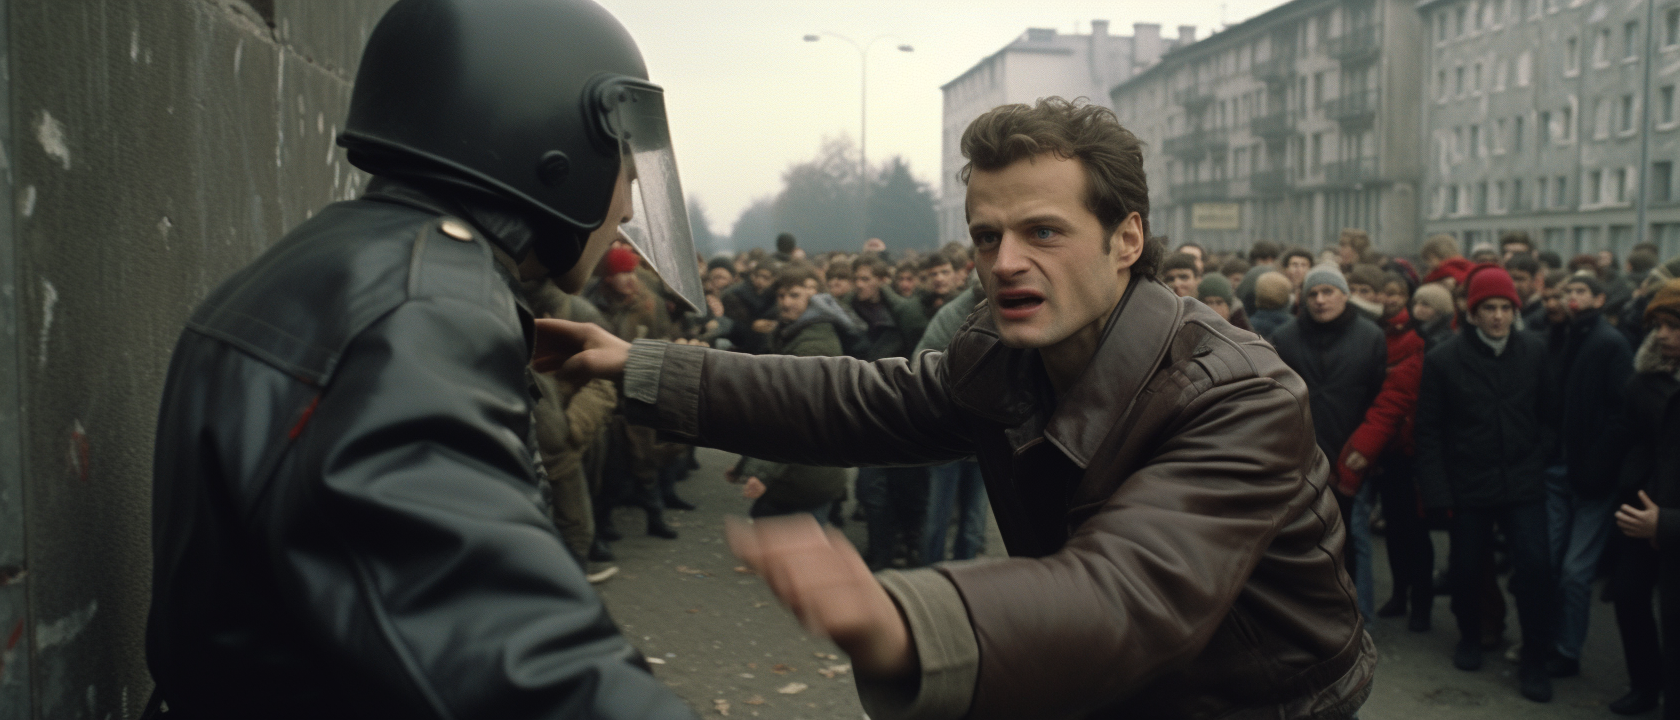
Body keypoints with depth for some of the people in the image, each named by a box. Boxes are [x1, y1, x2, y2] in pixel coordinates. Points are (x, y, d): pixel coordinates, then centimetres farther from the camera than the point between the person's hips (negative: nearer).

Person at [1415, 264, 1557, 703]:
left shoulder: (1535, 353, -2)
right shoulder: (1443, 359, -6)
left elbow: (1547, 416, 5)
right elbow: (1428, 431, -5)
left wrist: (1543, 465, -3)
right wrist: (1436, 493, -8)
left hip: (1523, 485, 1)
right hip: (1468, 486, 0)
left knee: (1534, 567, -7)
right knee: (1467, 568, 11)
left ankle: (1534, 661, 11)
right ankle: (1470, 638, 37)